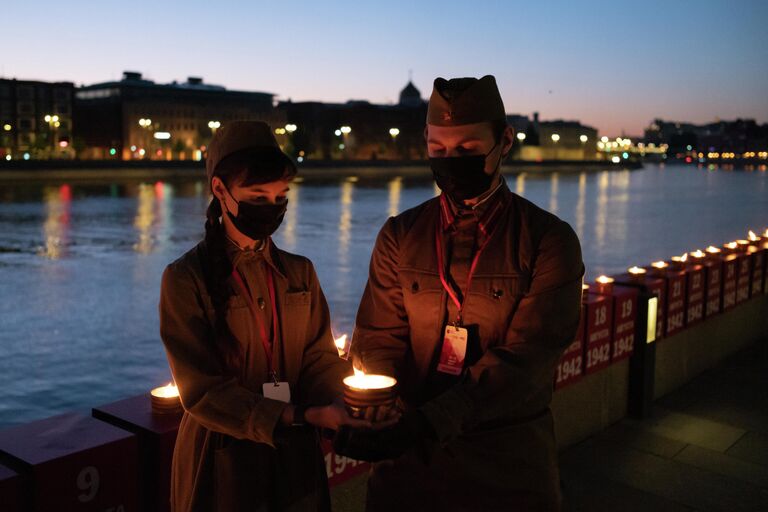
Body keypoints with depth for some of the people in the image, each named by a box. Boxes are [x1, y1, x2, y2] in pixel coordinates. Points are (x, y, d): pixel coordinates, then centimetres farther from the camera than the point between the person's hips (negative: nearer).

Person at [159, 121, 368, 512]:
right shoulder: (185, 280, -11)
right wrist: (298, 416, -25)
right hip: (221, 460, -4)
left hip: (296, 455, 4)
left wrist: (337, 406, -22)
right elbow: (202, 391, -16)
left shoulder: (300, 273, 4)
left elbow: (320, 358, 0)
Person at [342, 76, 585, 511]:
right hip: (408, 457, 3)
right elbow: (380, 341, -4)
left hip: (510, 462, -2)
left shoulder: (550, 241, -9)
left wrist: (430, 422, -30)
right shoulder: (400, 236, 1)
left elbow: (524, 358, -18)